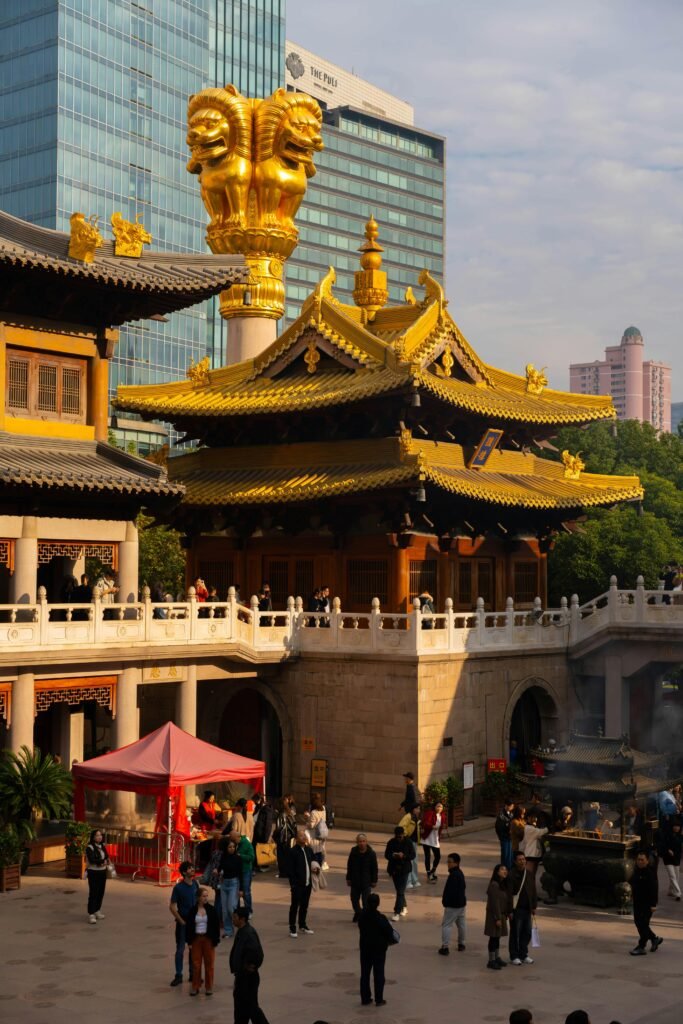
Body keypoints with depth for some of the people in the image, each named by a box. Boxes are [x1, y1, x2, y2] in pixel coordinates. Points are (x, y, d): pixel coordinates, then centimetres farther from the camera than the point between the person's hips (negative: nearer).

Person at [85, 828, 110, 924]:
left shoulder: (102, 846, 9)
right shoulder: (90, 847, -12)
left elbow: (107, 858, 5)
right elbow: (92, 860, -24)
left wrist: (99, 861, -16)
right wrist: (103, 861, -12)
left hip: (102, 872, 6)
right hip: (93, 873, -6)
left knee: (101, 893, 10)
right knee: (93, 893, -9)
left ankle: (97, 911, 24)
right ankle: (91, 915, -7)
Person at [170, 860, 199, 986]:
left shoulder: (195, 884, 1)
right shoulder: (178, 887, -15)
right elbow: (172, 906, -13)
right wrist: (182, 921, -12)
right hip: (183, 922, -5)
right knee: (180, 949, 2)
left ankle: (193, 974, 24)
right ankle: (178, 976, 11)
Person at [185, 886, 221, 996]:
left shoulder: (212, 909, -4)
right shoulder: (192, 910, -3)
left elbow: (216, 926, -1)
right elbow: (188, 926, 1)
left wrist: (216, 940, -5)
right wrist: (189, 942, -3)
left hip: (208, 939, 0)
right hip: (196, 939, 0)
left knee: (209, 964, 5)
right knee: (196, 964, 5)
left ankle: (209, 987, 17)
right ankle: (195, 987, 16)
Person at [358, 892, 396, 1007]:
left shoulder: (362, 915, -7)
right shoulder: (380, 918, -22)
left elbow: (361, 928, 4)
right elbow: (388, 931, -14)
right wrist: (391, 940, 7)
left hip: (365, 947, 4)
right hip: (379, 948, -4)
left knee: (365, 973, 13)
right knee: (378, 974, 6)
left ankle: (365, 998, 16)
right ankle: (379, 999, 10)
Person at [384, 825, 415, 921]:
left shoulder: (408, 842, -6)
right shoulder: (391, 843, -1)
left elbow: (413, 855, -5)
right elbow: (386, 855, 2)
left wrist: (404, 856, -23)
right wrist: (393, 856, -20)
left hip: (404, 869, -3)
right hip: (394, 869, 3)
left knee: (400, 891, -10)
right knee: (399, 890, 16)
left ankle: (397, 912, -9)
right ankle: (403, 907, 38)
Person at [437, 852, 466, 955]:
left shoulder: (453, 875, -22)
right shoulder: (460, 873, 9)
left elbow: (450, 891, -25)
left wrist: (445, 901, -14)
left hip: (452, 905, -10)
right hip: (462, 903, 10)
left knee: (446, 925, -4)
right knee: (461, 923, 19)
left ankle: (445, 947, -6)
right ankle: (461, 944, 30)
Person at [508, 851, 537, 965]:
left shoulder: (530, 875, 9)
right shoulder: (512, 875, -13)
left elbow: (533, 891, 15)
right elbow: (509, 894, -15)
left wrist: (534, 906, 11)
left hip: (527, 909, 6)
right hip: (516, 909, -6)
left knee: (527, 933, 12)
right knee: (515, 934, 3)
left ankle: (523, 955, 24)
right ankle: (514, 957, 13)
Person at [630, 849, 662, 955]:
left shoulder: (650, 872, -18)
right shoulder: (637, 871, 8)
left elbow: (654, 889, -20)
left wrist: (653, 904, -22)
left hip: (647, 903, -9)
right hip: (637, 902, 9)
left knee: (643, 924, -5)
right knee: (638, 922, 14)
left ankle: (641, 947, 3)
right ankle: (655, 939, 32)